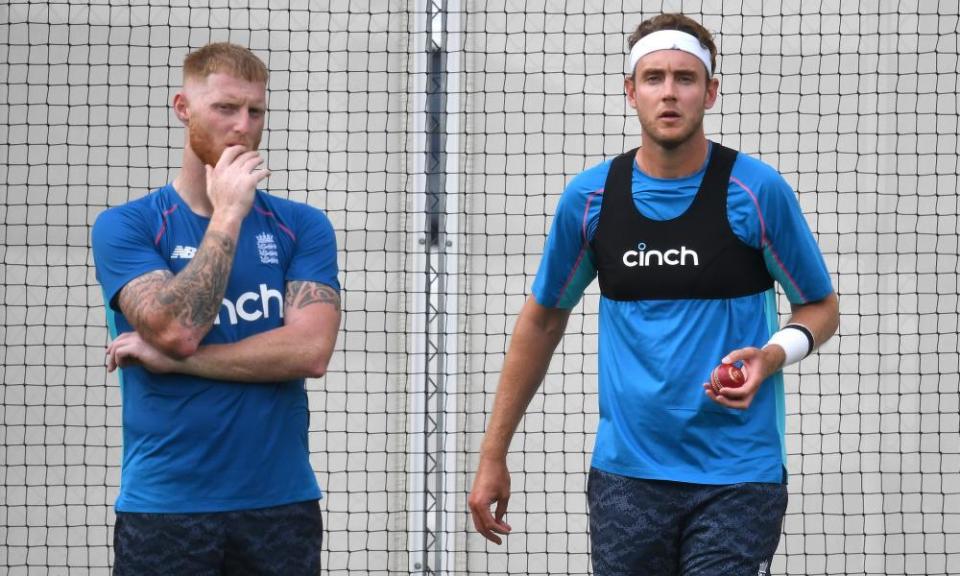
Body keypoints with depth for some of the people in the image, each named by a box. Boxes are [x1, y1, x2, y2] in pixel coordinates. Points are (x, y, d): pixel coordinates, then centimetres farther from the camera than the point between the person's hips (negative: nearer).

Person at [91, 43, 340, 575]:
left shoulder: (302, 226, 5)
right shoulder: (124, 227, -1)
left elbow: (310, 351, -9)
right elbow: (176, 329, -16)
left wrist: (172, 359, -11)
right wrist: (228, 214, -13)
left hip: (282, 501, 2)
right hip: (164, 506, -2)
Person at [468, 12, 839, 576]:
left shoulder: (757, 191, -6)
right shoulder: (589, 197, 2)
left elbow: (822, 306, 6)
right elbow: (542, 319, 14)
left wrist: (772, 355, -16)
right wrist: (493, 456, 14)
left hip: (737, 478, -2)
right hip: (625, 473, 2)